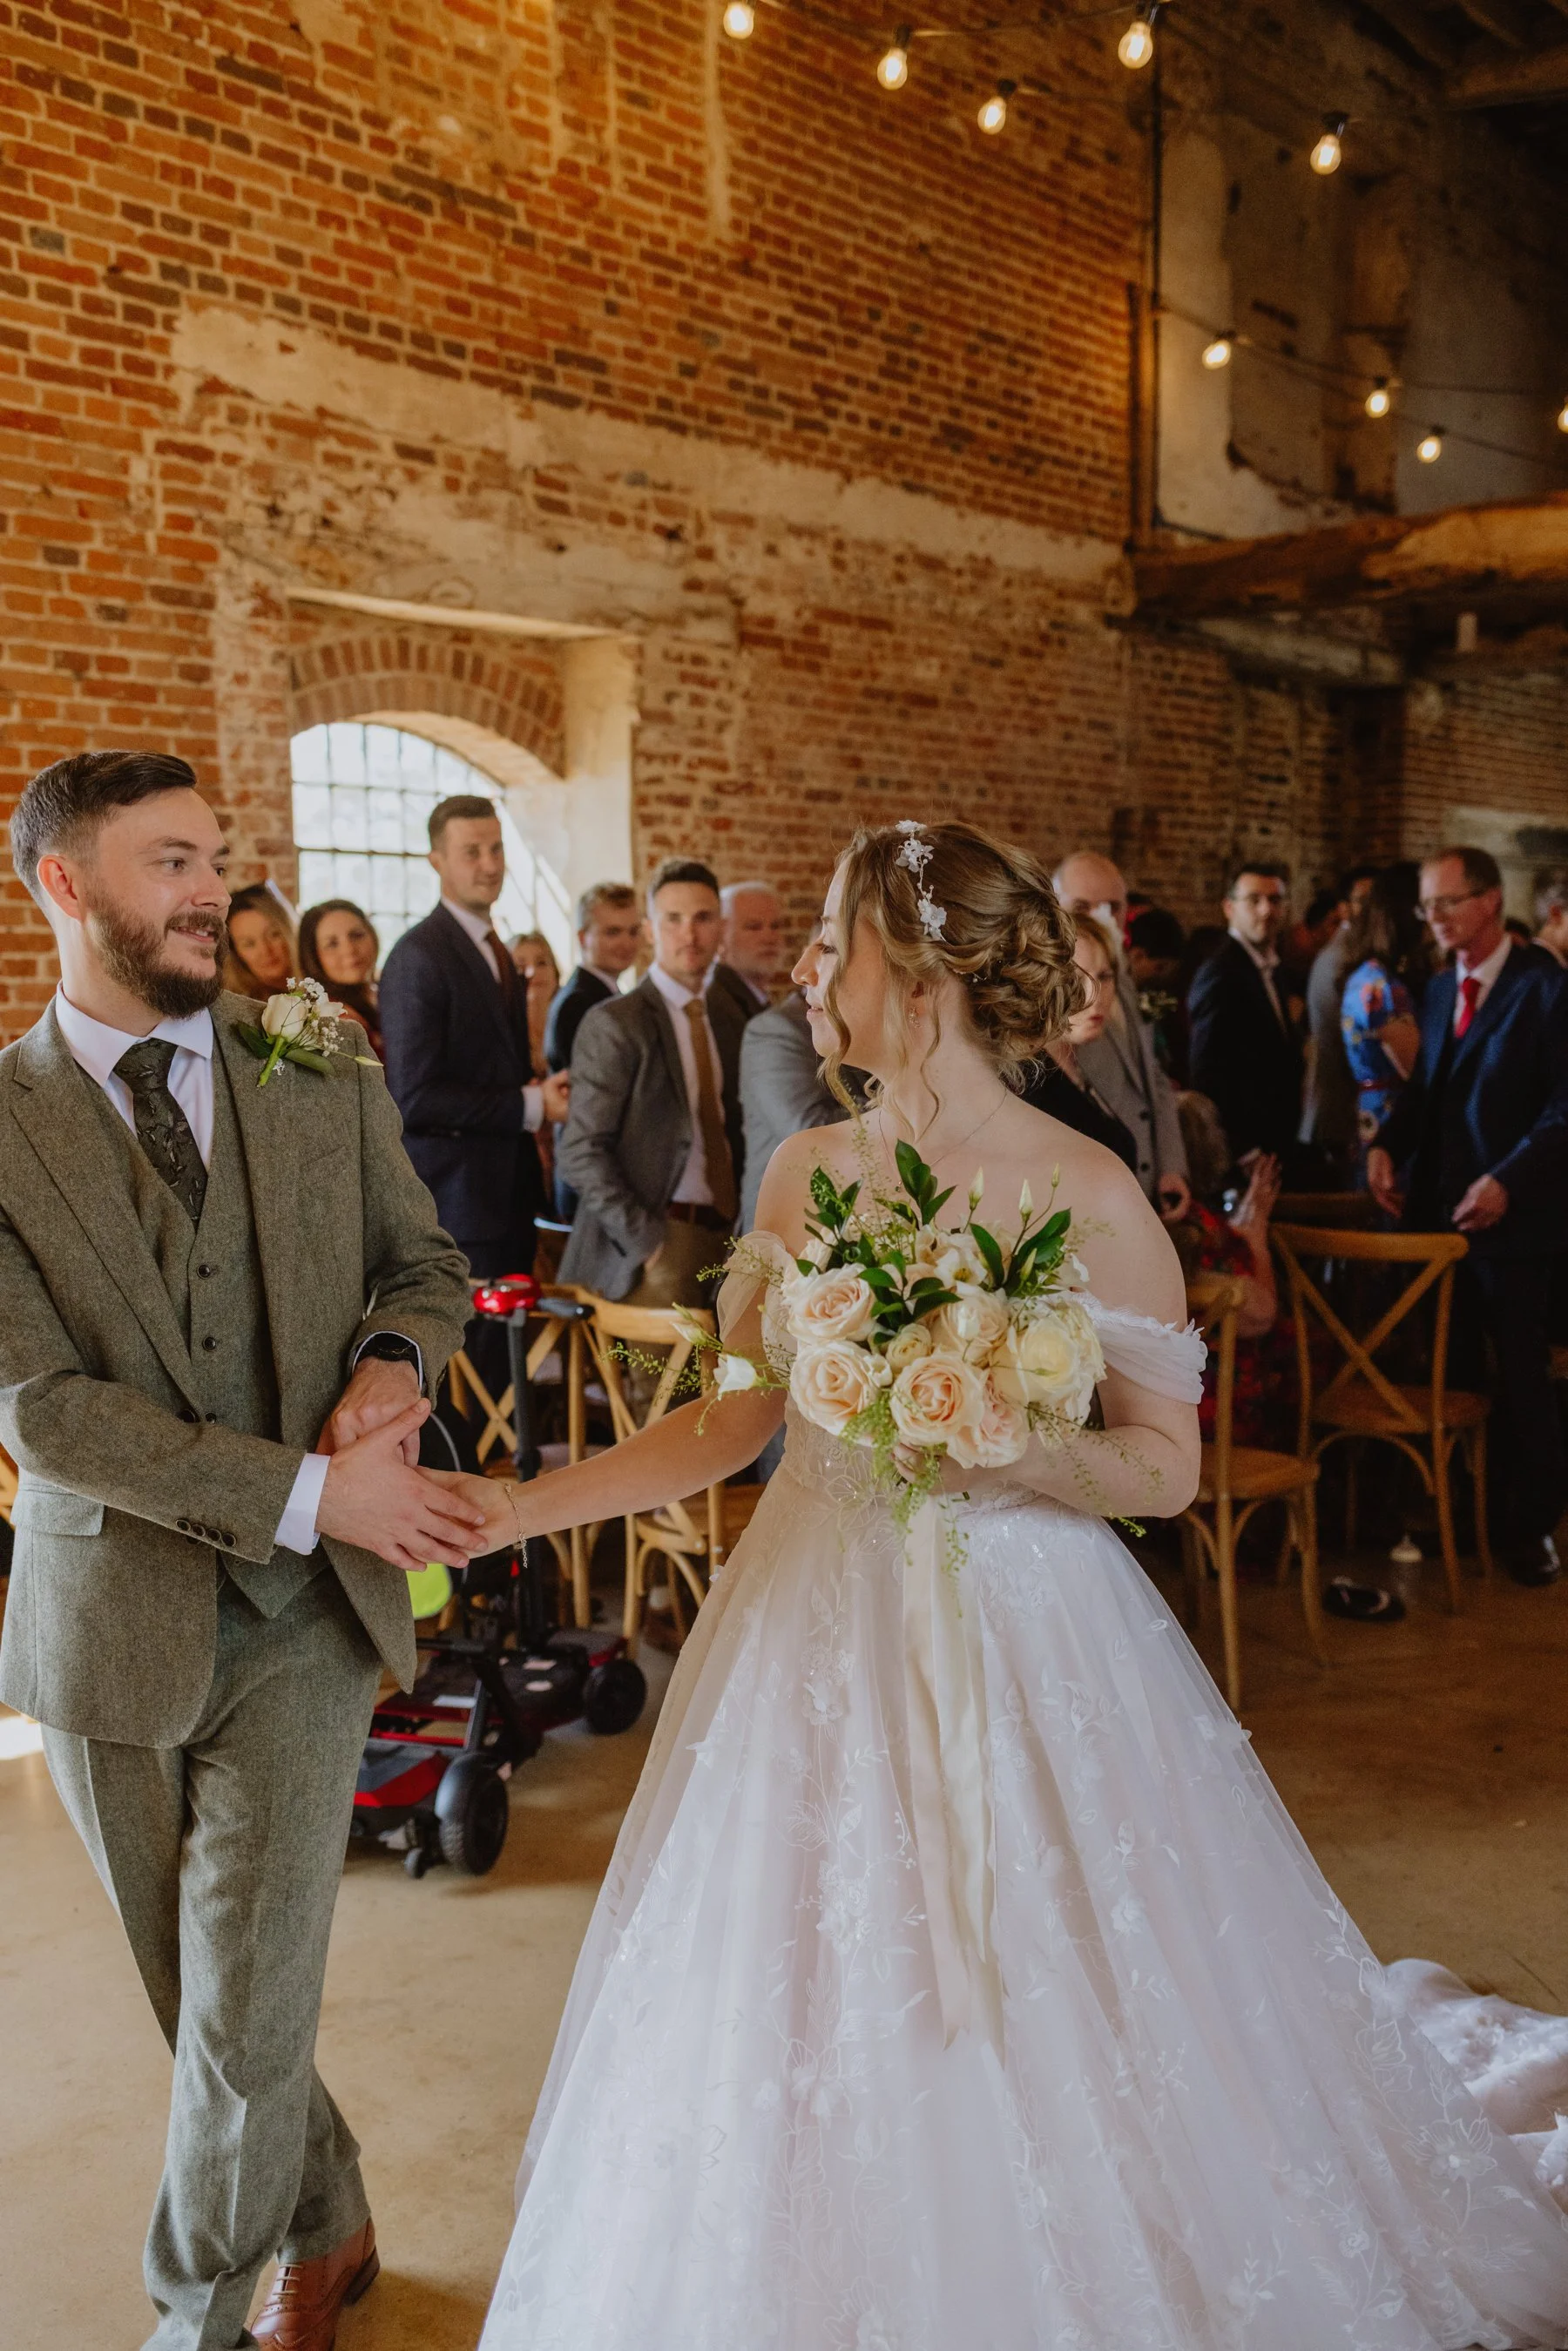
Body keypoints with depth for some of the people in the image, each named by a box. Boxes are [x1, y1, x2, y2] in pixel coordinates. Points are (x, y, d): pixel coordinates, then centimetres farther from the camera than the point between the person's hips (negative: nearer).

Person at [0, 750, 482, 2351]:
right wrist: (311, 1487, -21)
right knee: (213, 2005, 17)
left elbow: (423, 1259, 12)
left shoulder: (325, 1077, 1)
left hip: (303, 1617, 1)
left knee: (245, 2012, 3)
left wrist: (394, 1356, -12)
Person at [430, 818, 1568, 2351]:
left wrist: (985, 1446, -23)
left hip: (1016, 1644, -4)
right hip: (818, 1634, 5)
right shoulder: (807, 1173, 1)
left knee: (1042, 2034, 9)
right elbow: (734, 1421, 5)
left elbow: (1165, 1464, -7)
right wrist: (513, 1508, 1)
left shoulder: (1088, 1198, -13)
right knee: (813, 2024, 16)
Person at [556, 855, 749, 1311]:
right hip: (657, 1242, -6)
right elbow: (582, 1153, -11)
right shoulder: (613, 1024, -8)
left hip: (723, 1233, 6)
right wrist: (646, 1240, -16)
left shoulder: (729, 1017, 12)